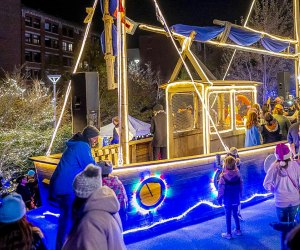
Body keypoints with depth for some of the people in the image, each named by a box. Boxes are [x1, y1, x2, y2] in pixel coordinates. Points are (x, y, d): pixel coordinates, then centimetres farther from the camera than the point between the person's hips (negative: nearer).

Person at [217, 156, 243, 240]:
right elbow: (241, 187, 4)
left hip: (227, 200, -4)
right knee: (235, 214, 21)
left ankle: (229, 234, 15)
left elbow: (221, 189, -15)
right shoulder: (238, 175, -7)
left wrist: (219, 199, -2)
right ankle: (238, 230, 32)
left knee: (228, 216, 7)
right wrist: (239, 195, 18)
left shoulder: (223, 176, -21)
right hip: (236, 199, 4)